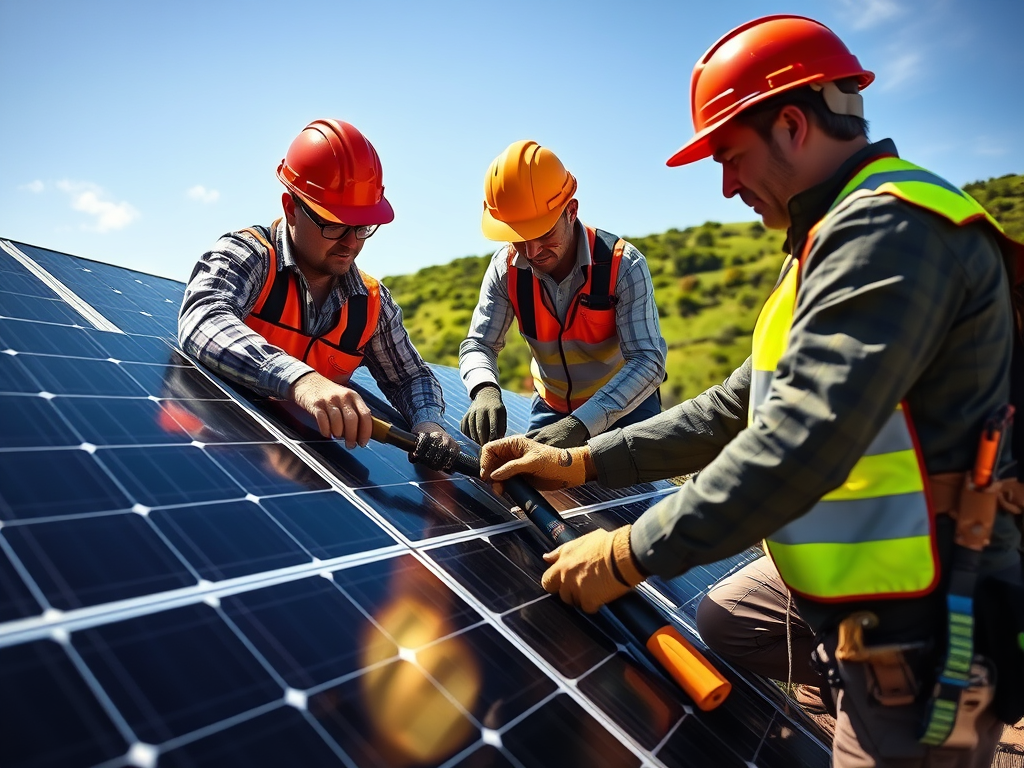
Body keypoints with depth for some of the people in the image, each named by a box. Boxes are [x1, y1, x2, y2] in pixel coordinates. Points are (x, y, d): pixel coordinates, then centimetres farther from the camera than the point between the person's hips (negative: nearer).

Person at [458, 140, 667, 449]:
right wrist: (485, 390, -39)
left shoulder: (624, 266, -27)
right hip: (552, 406, 3)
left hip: (626, 406, -2)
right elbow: (478, 344, -13)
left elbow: (648, 362, -32)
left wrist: (579, 424, -46)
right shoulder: (506, 267, -16)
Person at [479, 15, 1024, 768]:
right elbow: (741, 407, 9)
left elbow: (801, 441, -33)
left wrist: (631, 554, -22)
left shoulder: (891, 229, -23)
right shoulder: (847, 236, 11)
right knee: (707, 628, 22)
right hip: (844, 581, 10)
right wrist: (584, 462, 4)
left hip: (920, 625, -9)